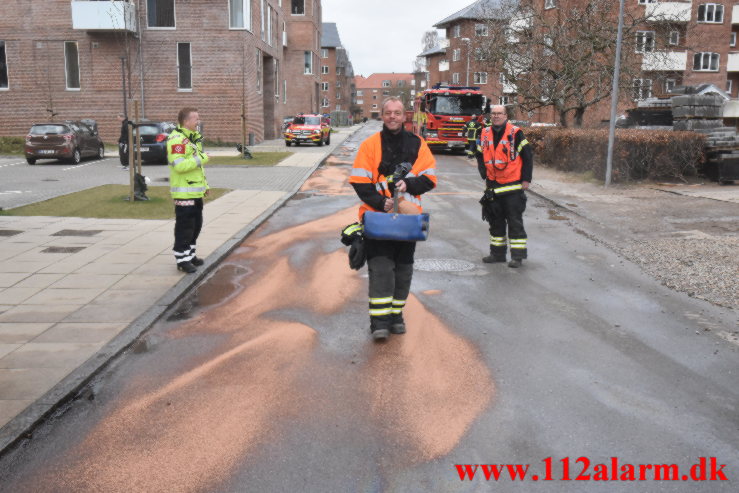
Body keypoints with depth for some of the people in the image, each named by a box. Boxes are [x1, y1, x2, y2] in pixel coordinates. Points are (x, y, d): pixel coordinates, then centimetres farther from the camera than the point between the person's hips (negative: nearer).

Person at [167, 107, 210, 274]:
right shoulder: (176, 139, -16)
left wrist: (205, 184, 22)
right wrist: (201, 159, -21)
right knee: (184, 226, -4)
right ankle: (182, 260, 4)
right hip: (184, 192, -10)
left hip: (196, 191, 10)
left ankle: (190, 254, 29)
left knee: (196, 224, 17)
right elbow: (179, 165, -27)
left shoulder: (194, 137, 17)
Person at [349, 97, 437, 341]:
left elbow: (430, 178, 4)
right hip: (377, 215, -3)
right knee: (380, 267, -10)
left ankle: (396, 315, 24)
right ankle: (379, 321, -7)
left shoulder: (417, 144, 7)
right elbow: (359, 181, -4)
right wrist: (380, 202, -17)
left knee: (403, 268, 10)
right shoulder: (370, 144, 1)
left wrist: (409, 185, -15)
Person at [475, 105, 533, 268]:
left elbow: (528, 156, -5)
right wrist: (485, 175, 8)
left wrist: (526, 179, -8)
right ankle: (497, 252, 23)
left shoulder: (515, 133, -7)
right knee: (495, 221, 12)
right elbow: (480, 156, 18)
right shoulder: (485, 134, 7)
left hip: (513, 186, -5)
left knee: (515, 221, -1)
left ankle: (517, 255, 5)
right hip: (493, 186, 6)